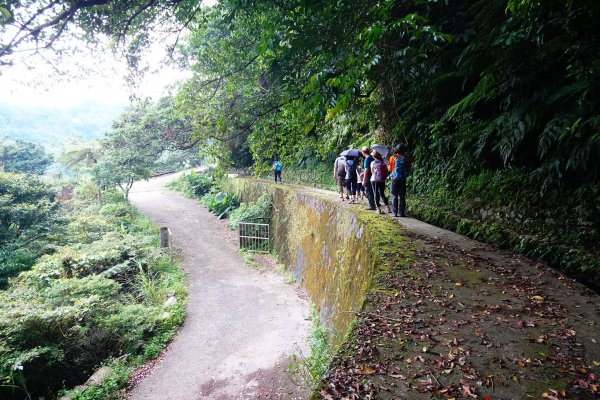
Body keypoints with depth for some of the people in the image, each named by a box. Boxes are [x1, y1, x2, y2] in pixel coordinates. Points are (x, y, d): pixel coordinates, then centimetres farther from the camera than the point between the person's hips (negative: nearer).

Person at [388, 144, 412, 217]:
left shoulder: (392, 157, -2)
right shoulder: (406, 158, -2)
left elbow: (389, 169, 3)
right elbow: (408, 170, 2)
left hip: (394, 178, 0)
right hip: (403, 179, 0)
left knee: (394, 196, 4)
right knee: (402, 196, 6)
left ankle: (395, 212, 0)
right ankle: (401, 212, 6)